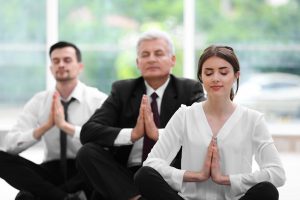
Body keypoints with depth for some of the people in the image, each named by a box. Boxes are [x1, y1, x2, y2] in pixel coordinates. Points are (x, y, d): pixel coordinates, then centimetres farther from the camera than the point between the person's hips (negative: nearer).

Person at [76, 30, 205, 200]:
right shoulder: (122, 90, 10)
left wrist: (159, 133, -26)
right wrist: (132, 134, -21)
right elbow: (87, 131, -4)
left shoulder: (190, 90, 5)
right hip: (127, 173, 3)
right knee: (87, 152, -22)